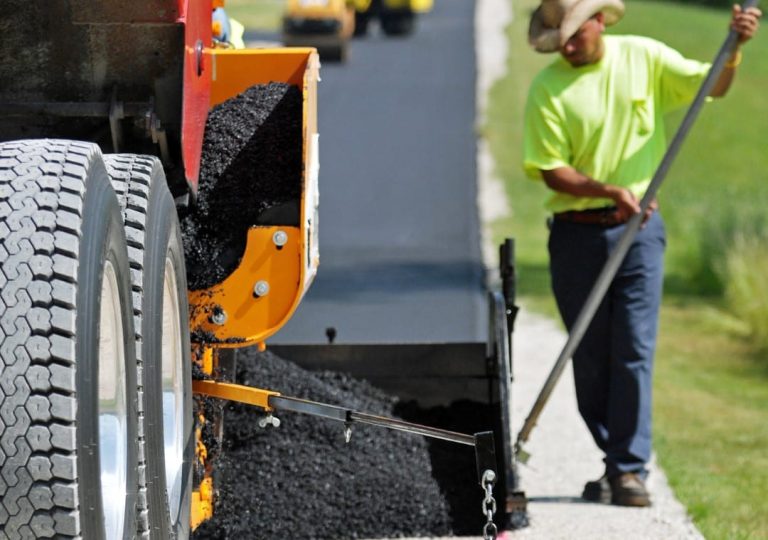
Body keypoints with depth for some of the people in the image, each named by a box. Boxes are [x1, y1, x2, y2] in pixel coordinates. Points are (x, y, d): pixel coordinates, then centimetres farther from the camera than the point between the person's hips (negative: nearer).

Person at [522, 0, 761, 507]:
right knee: (590, 356, 5)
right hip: (577, 232, 0)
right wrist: (610, 192, -21)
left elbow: (712, 85, 7)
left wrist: (734, 49, -13)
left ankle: (631, 470, -6)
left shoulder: (644, 57, 2)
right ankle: (616, 460, 18)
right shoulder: (547, 88, -5)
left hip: (639, 227, 0)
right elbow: (551, 170, -8)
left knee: (634, 350, -7)